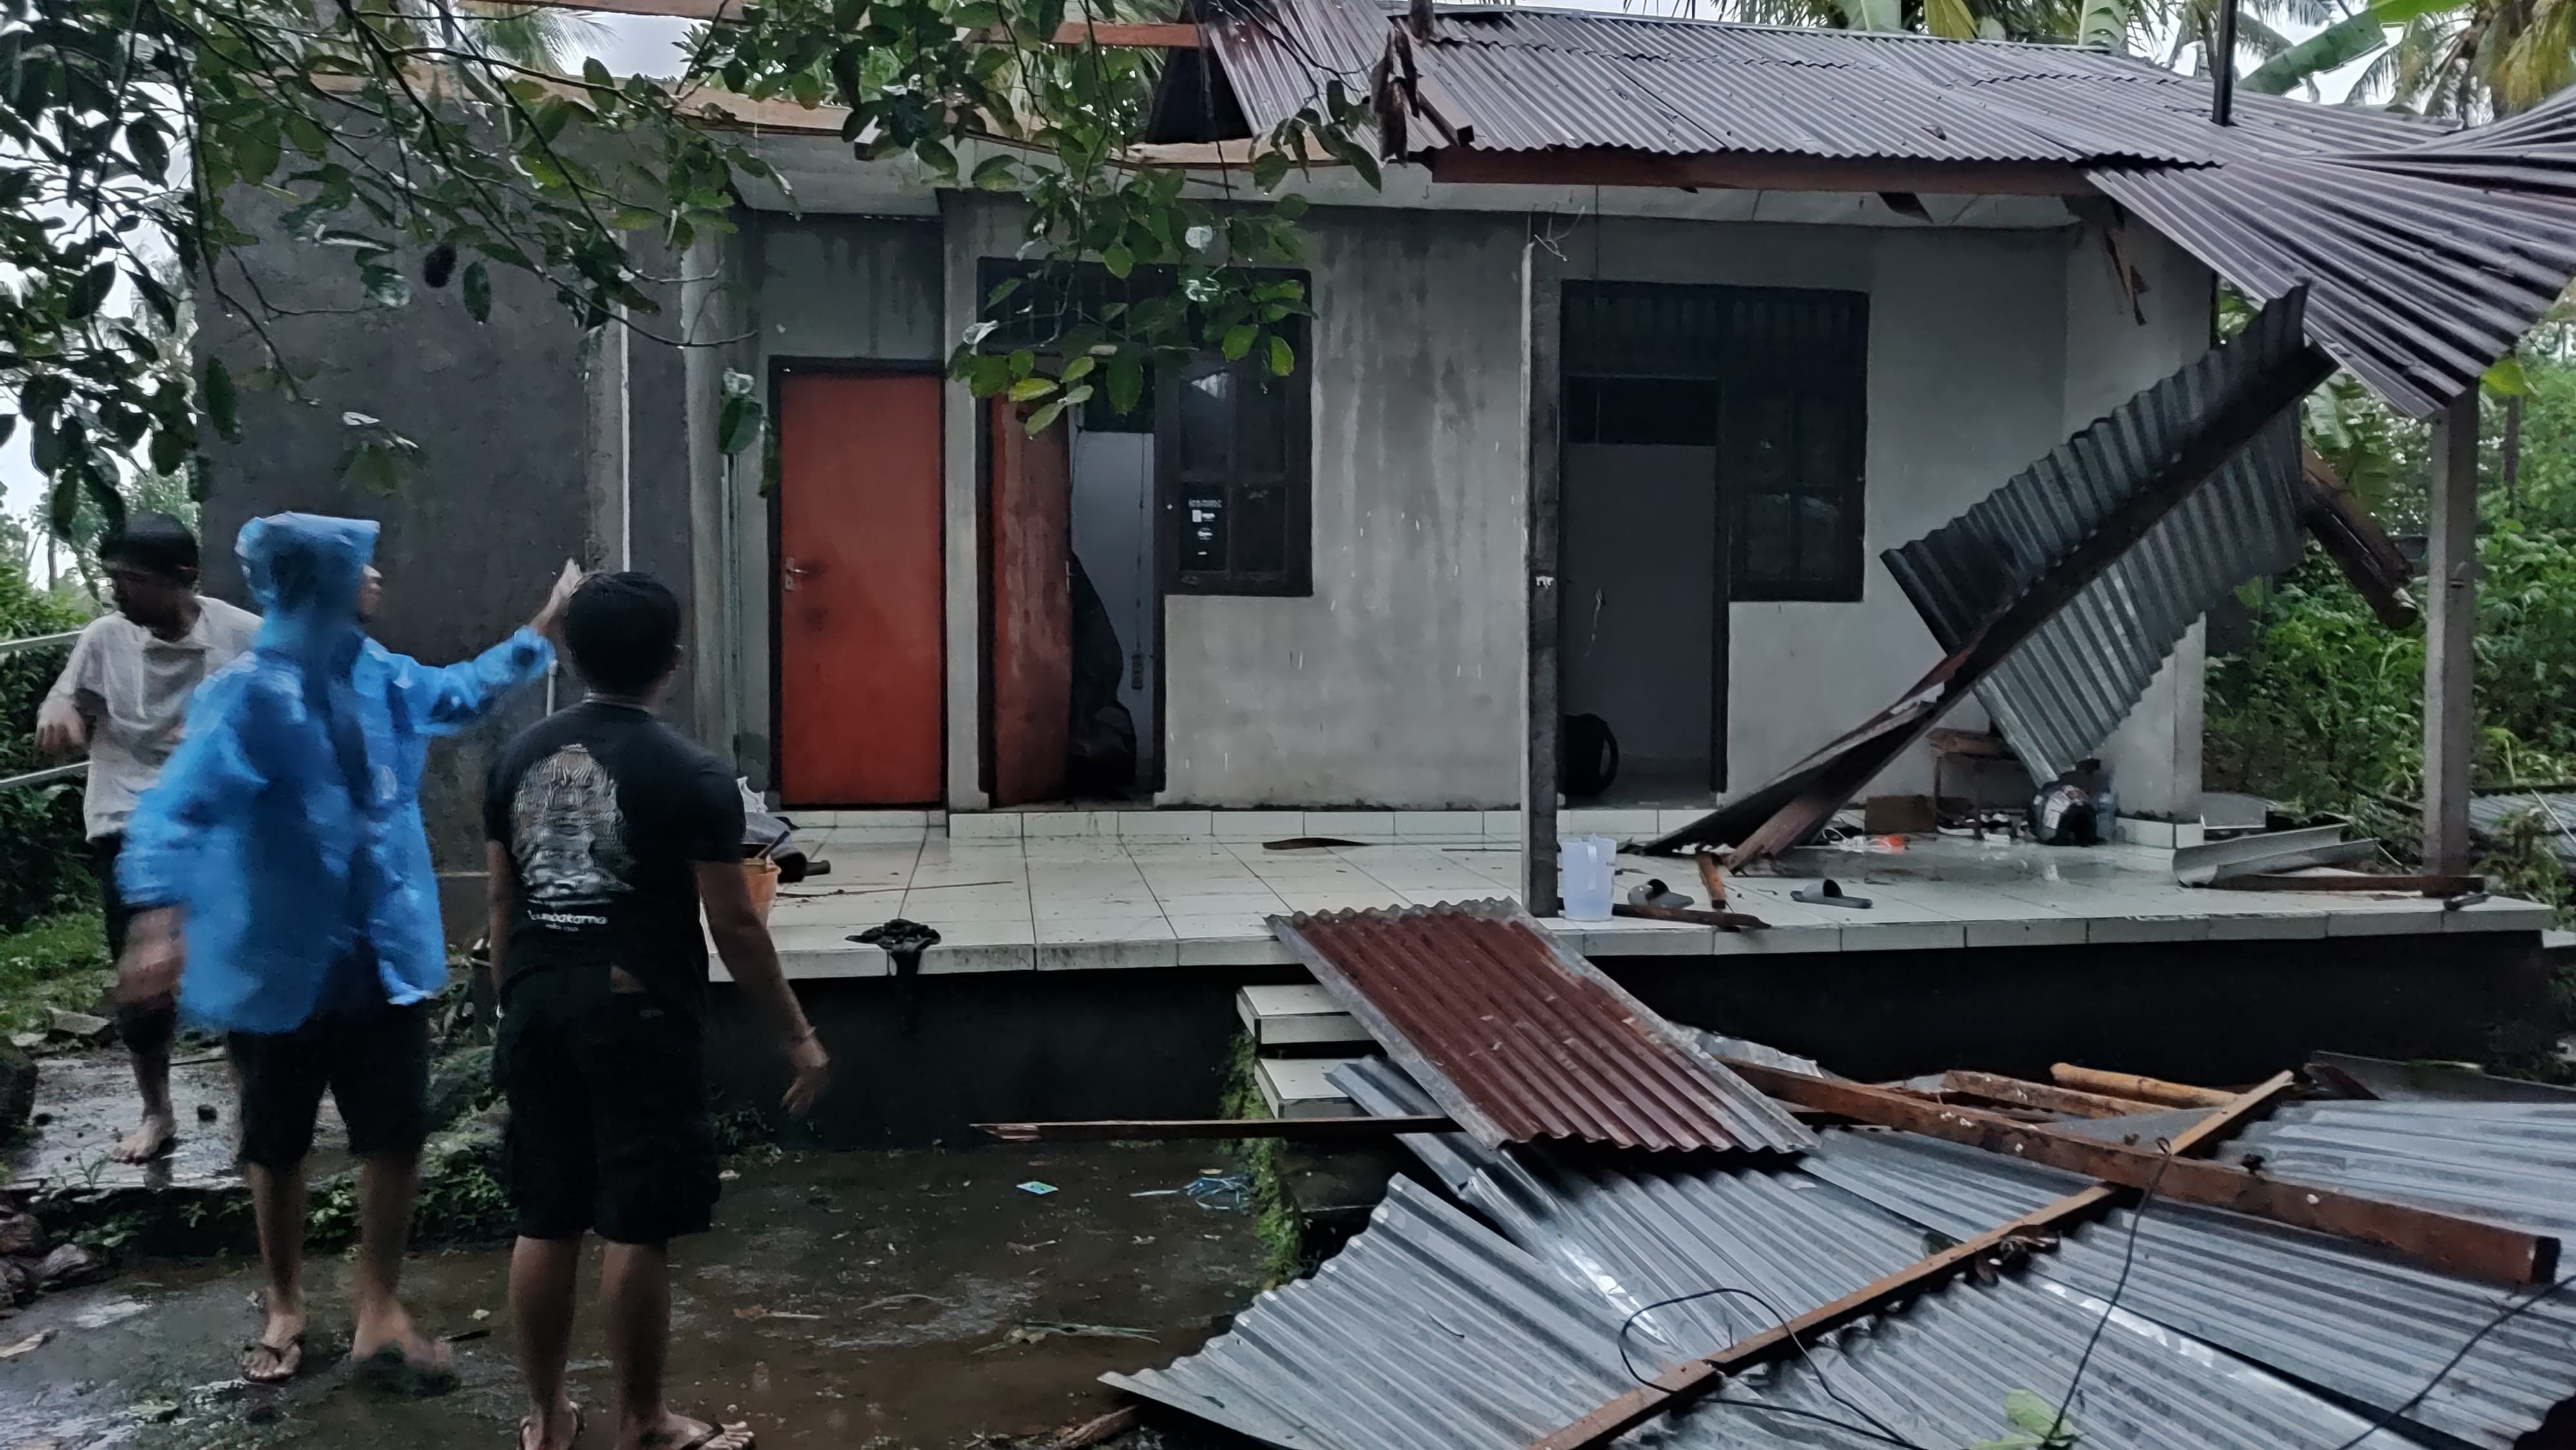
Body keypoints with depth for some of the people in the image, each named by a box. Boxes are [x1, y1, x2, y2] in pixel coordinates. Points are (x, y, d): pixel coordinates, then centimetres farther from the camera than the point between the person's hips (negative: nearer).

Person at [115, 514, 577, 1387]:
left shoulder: (380, 677, 2)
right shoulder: (250, 695, -20)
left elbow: (463, 693, 24)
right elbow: (177, 809, -30)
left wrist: (541, 631, 25)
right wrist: (159, 920, -44)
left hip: (385, 957, 5)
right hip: (281, 965, -5)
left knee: (396, 1136, 7)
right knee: (277, 1148, 14)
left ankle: (378, 1312, 22)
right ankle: (286, 1309, 34)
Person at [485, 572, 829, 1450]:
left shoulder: (520, 757, 4)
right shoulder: (690, 776, -13)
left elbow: (504, 901, 10)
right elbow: (734, 926, -12)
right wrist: (797, 1037, -4)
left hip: (539, 1007, 6)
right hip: (638, 1016, -6)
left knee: (544, 1222, 14)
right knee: (637, 1230, 4)